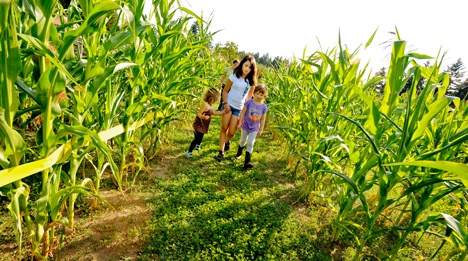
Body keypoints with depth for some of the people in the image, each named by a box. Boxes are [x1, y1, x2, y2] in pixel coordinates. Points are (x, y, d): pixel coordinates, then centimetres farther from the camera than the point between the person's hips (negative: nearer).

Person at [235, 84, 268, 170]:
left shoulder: (264, 107, -9)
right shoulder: (249, 102, -15)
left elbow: (262, 119, -1)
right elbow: (242, 113, -7)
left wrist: (261, 130, 2)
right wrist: (239, 123, -5)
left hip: (254, 129, 0)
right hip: (245, 126, 0)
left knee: (250, 144, -2)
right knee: (243, 141, 19)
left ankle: (247, 162, 3)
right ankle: (239, 153, 49)